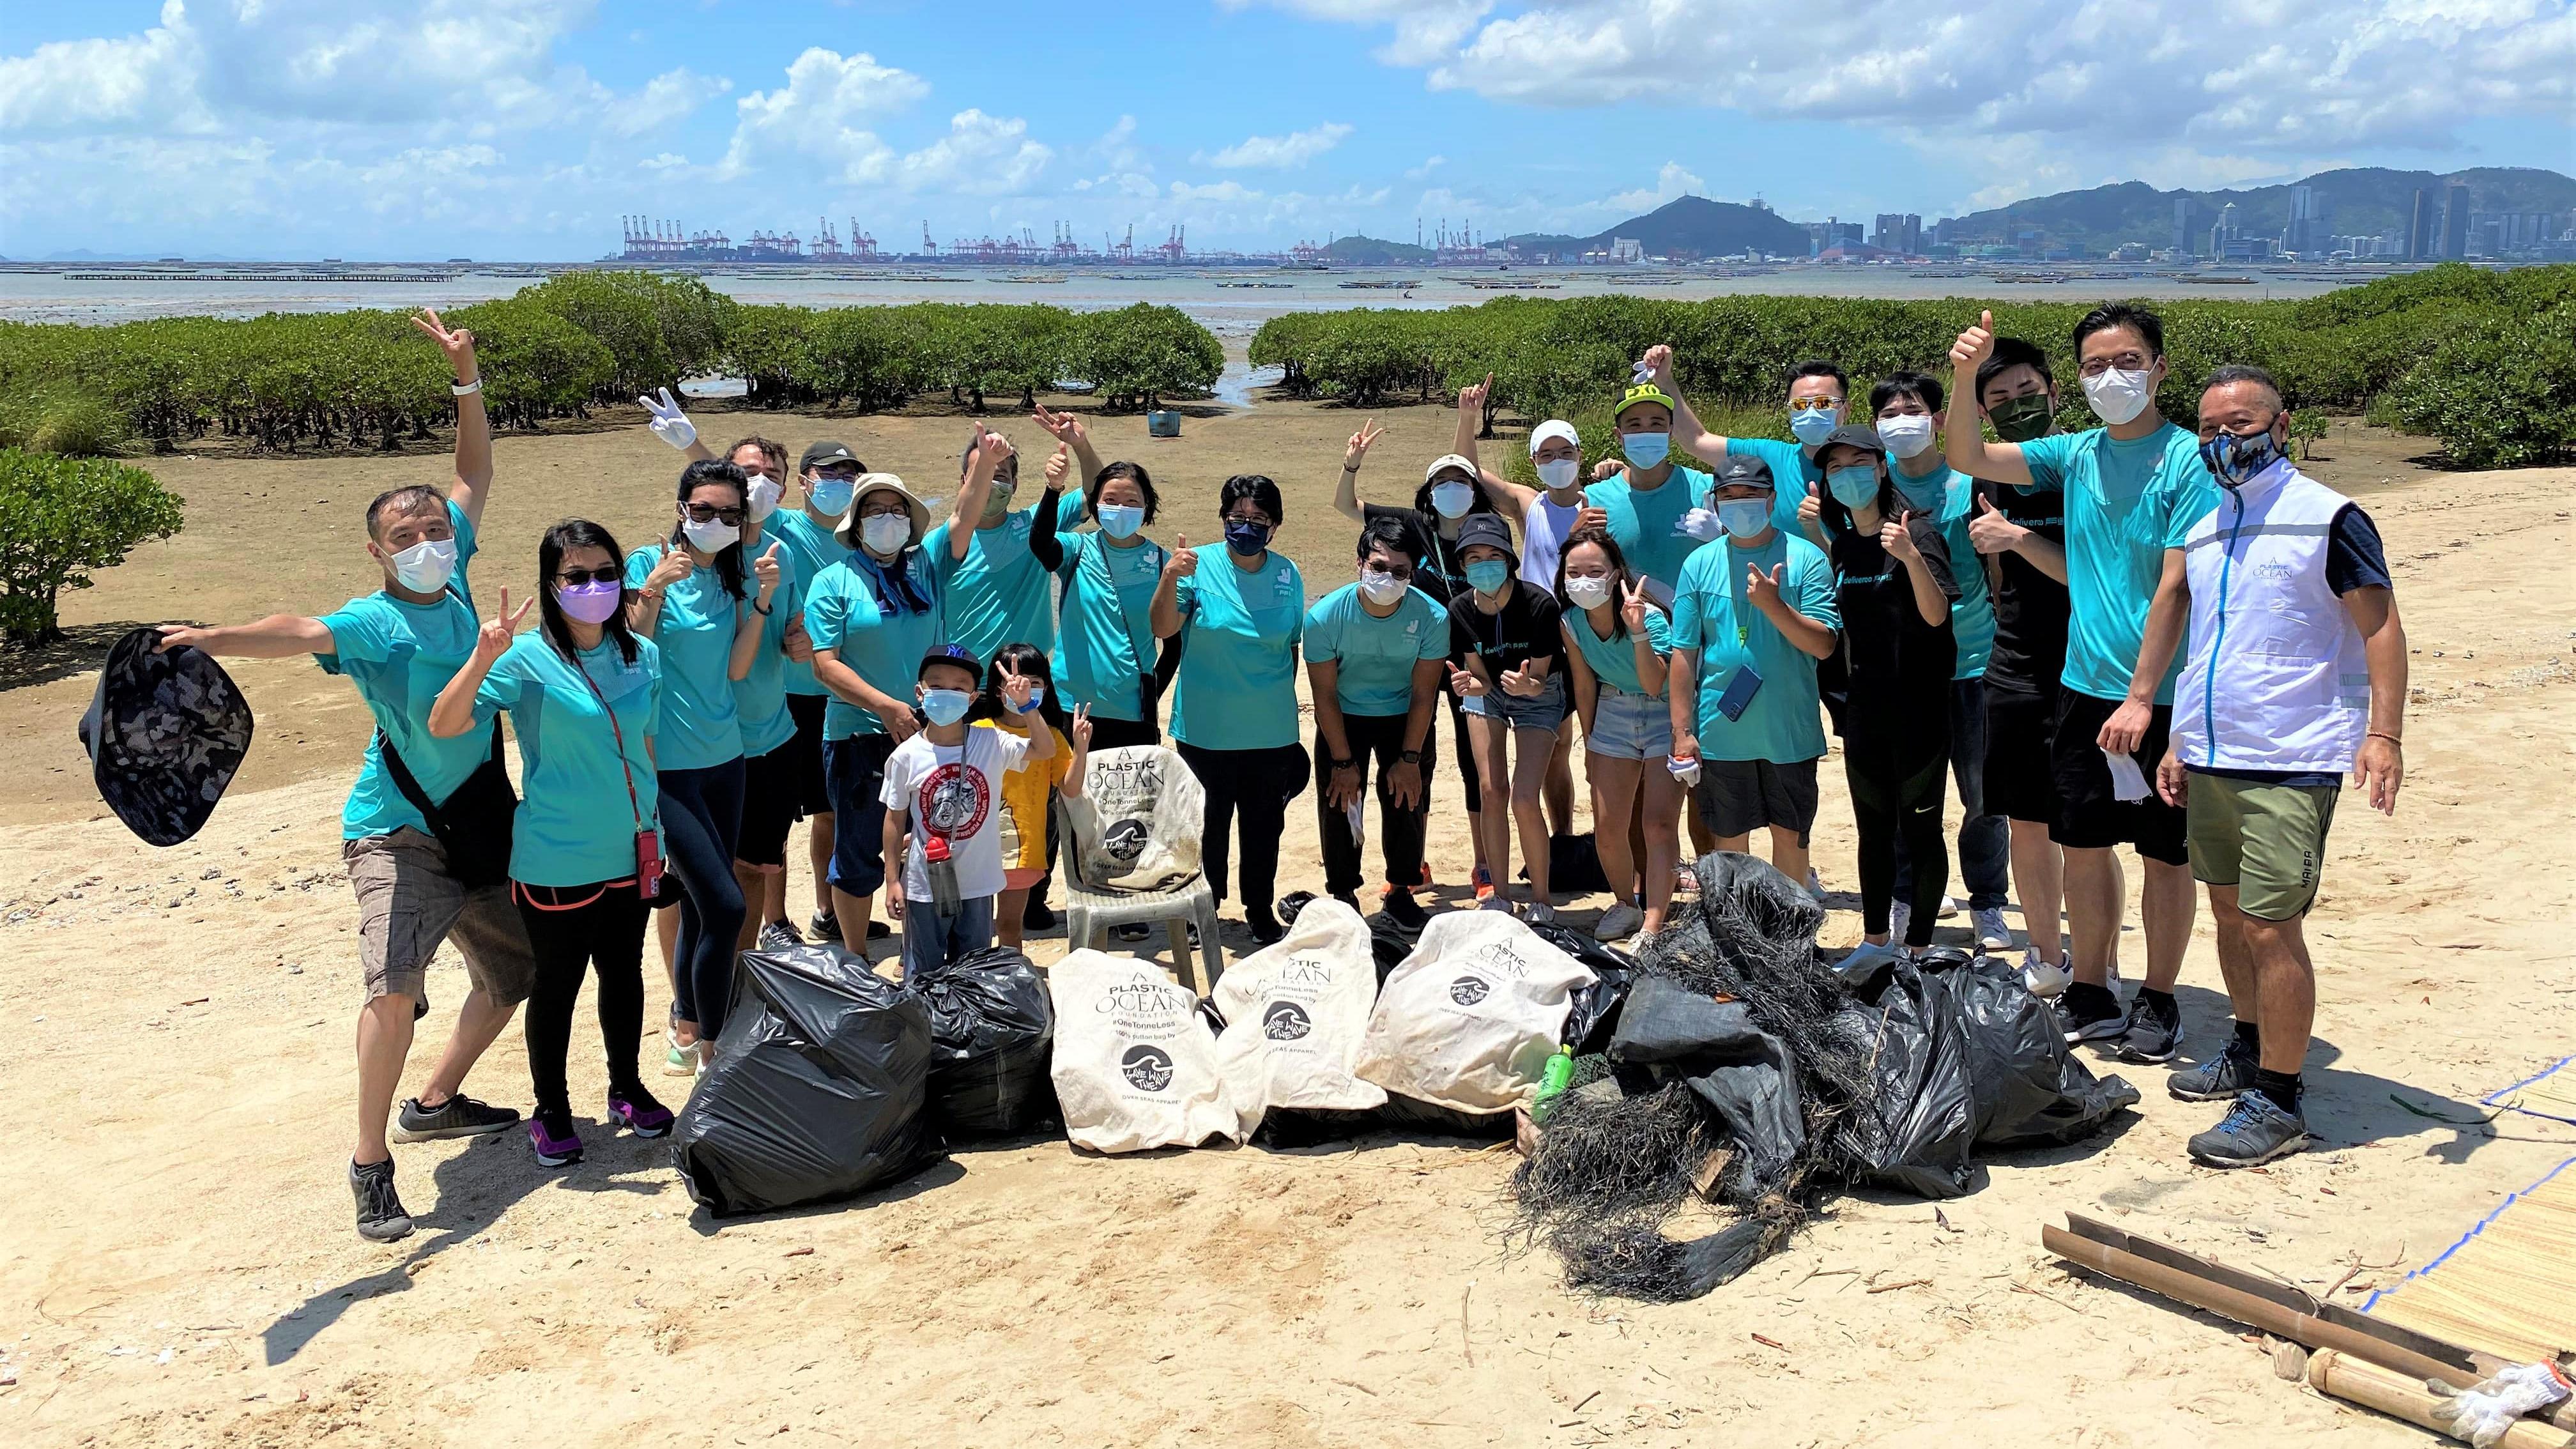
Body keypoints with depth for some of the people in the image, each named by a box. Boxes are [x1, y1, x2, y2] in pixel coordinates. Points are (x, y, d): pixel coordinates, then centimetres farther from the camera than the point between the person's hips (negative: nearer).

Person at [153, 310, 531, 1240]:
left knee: (515, 973, 18)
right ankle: (370, 1165, -13)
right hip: (398, 832, -7)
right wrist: (210, 638, -55)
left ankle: (435, 1103, 36)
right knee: (395, 985, -26)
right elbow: (296, 632, -37)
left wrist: (466, 376, 4)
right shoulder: (372, 621, -16)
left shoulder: (452, 580, 1)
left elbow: (475, 473, 10)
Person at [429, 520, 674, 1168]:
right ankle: (551, 1110, 26)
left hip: (629, 852, 5)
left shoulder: (643, 656, 3)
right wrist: (484, 657, -34)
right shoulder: (528, 658, -12)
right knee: (557, 984, 9)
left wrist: (655, 829, 17)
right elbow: (445, 725, -21)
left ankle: (627, 1089, 36)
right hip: (557, 859, -4)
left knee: (624, 973, 18)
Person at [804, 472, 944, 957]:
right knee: (859, 854, 5)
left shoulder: (924, 567, 9)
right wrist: (885, 706, -21)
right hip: (859, 737, -4)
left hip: (926, 733, 4)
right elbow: (825, 664, -11)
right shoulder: (834, 582, -4)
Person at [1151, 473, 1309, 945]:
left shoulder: (1288, 575, 1)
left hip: (1271, 730, 2)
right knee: (1208, 823, 10)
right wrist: (1170, 578, -36)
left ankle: (1261, 913, 29)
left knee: (1265, 825, 14)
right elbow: (1163, 629, -20)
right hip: (1207, 728, -2)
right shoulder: (1199, 565, -9)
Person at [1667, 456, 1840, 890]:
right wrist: (1682, 731, -1)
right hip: (1721, 732, 1)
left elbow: (1823, 645, -11)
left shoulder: (1806, 559, -4)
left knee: (1790, 835, 11)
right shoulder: (1700, 564, 2)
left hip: (1790, 731, -1)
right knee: (1730, 839, 10)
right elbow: (1684, 654, 2)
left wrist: (1773, 604, -25)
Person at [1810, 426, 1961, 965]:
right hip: (1864, 708, 7)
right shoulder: (1843, 543, 9)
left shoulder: (1918, 531, -10)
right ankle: (1876, 938, 23)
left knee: (1920, 828, 0)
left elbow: (1936, 615, -20)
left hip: (1918, 707, -6)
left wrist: (1911, 557, -36)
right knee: (1873, 827, 13)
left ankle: (1918, 947, 7)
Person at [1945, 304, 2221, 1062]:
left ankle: (2158, 1002, 22)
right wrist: (1965, 376, -13)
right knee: (2083, 844, 12)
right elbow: (1967, 457, 4)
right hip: (2085, 687, 5)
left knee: (2165, 852, 7)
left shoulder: (2189, 462, -11)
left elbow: (2178, 589, -16)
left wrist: (2142, 695, -20)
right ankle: (2091, 997, 26)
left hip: (2162, 695, -5)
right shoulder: (2075, 454, 6)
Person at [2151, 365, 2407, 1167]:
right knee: (2229, 914, 16)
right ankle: (2250, 1050, 32)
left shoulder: (2327, 518, -8)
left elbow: (2381, 627, -9)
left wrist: (2383, 732, -20)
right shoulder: (2205, 524, 13)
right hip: (2209, 761, 7)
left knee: (2271, 928, -8)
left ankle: (2277, 1101, 2)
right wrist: (2180, 739, 19)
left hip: (2290, 766, -7)